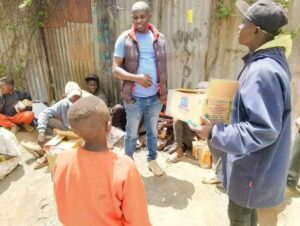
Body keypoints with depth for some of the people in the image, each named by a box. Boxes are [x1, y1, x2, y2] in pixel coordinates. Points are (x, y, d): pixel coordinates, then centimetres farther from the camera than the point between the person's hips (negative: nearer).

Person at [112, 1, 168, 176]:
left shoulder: (160, 38, 3)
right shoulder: (124, 39, -7)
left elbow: (163, 67, 9)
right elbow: (116, 69, -9)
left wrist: (164, 91, 2)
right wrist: (136, 78, -24)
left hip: (155, 97, 3)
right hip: (134, 98, -3)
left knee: (153, 131, 19)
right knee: (132, 134, 13)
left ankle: (152, 160, 39)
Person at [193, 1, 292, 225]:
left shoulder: (263, 71, -30)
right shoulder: (267, 60, 3)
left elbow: (264, 130, -30)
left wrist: (215, 133, -28)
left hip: (254, 167, -9)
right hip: (253, 161, 9)